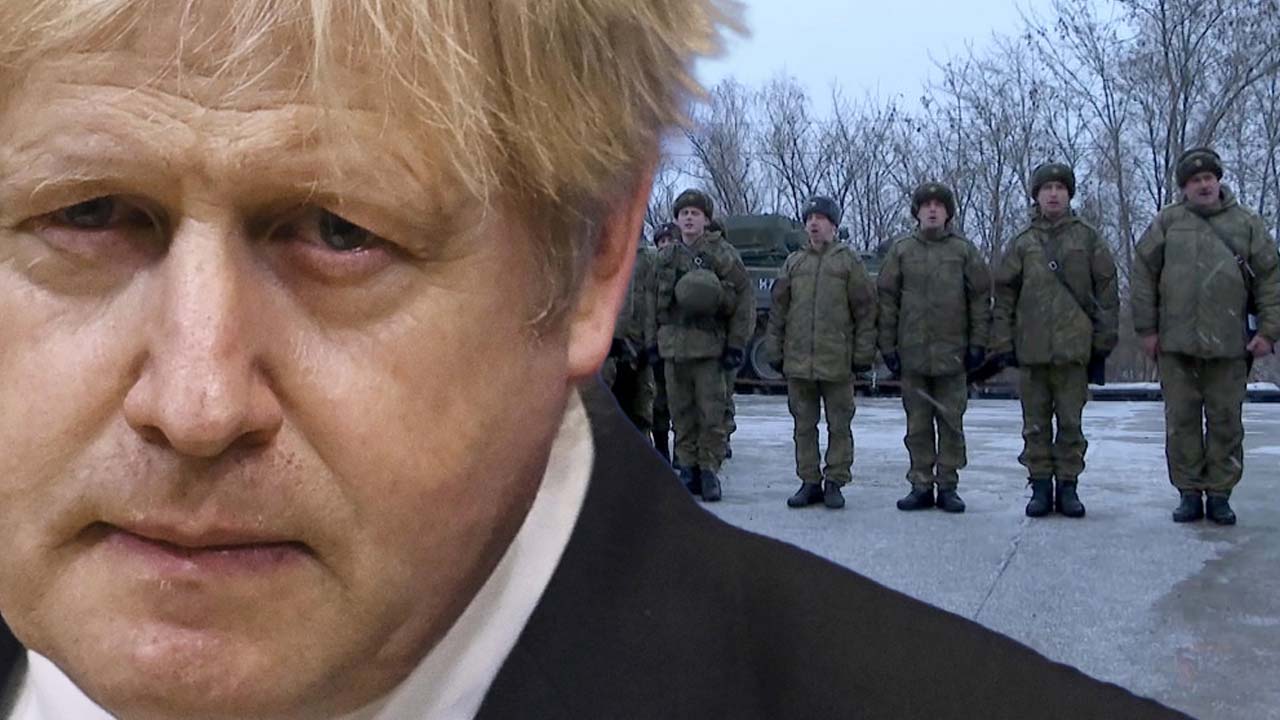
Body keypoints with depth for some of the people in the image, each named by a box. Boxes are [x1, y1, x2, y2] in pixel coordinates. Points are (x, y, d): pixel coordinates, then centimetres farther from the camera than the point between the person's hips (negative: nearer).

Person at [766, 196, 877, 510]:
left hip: (837, 360, -3)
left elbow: (865, 308, 0)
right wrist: (774, 350, 7)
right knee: (804, 425, 8)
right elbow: (778, 309, 13)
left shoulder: (848, 260, 3)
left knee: (839, 425, 4)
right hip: (798, 360, 3)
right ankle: (809, 481, 17)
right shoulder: (793, 262, 12)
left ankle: (835, 483, 13)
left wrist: (863, 352, -5)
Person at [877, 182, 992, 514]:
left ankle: (948, 486, 13)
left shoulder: (964, 250, 5)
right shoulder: (901, 250, 6)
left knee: (951, 422, 4)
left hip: (952, 353, 0)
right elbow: (886, 298, 5)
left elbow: (981, 297, 6)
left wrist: (978, 343, 0)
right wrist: (888, 345, 0)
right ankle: (921, 486, 14)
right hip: (912, 352, 1)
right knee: (917, 424, 6)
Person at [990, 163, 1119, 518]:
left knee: (1071, 422, 4)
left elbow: (1107, 290, 6)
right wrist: (1003, 343, 2)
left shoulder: (1088, 239, 6)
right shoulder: (1022, 243, 9)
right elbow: (1004, 295, 8)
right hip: (1031, 349, 1)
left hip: (1073, 347, -1)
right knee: (1036, 423, 6)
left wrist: (1104, 341, 0)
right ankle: (1040, 486, 14)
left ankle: (1068, 486, 14)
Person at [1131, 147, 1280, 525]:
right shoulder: (1167, 222, 7)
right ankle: (1189, 493, 13)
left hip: (1229, 344, 0)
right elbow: (1143, 274, 5)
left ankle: (1220, 494, 14)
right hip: (1176, 344, 0)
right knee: (1181, 420, 3)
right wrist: (1146, 328, 0)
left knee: (1226, 421, 4)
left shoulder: (1247, 224, 8)